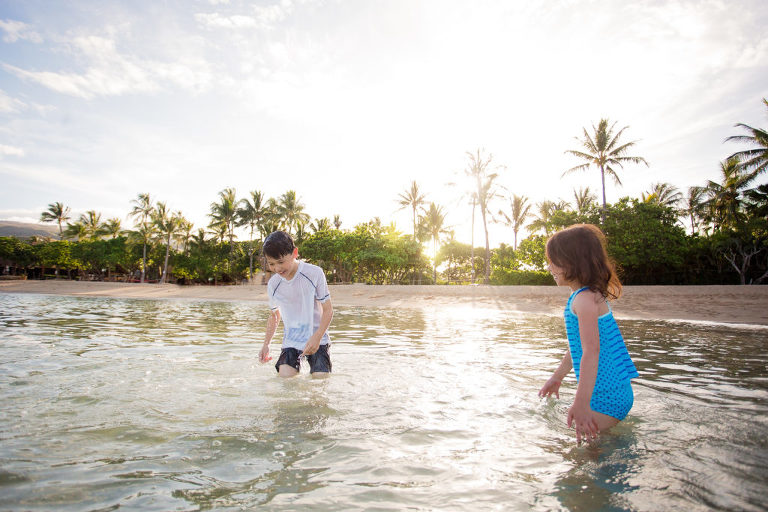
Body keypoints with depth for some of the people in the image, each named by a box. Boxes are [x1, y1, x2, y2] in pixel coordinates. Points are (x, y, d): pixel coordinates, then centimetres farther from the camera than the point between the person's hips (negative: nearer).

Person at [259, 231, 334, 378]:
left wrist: (317, 337, -21)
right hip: (290, 341, 3)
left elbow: (328, 310, -9)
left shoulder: (315, 273, -13)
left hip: (317, 340, -2)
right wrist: (266, 343, 5)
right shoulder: (273, 284, 0)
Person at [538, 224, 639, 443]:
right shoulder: (587, 297, 13)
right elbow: (577, 345, 23)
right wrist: (557, 377, 32)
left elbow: (591, 352, -27)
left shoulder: (585, 299, -19)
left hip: (606, 398, -10)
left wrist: (581, 404, -28)